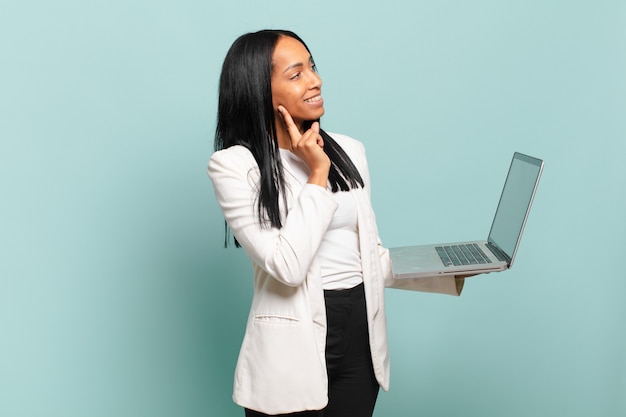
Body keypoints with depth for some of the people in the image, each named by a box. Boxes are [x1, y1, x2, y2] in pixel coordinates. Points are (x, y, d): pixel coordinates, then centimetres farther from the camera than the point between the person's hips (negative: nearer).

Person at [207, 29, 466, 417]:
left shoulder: (349, 150, 6)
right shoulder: (234, 165, -10)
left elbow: (370, 254, 11)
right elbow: (288, 265, -19)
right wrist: (317, 174, -13)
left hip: (362, 341, 5)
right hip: (294, 347, -5)